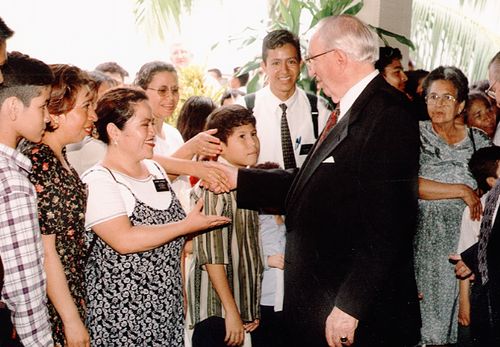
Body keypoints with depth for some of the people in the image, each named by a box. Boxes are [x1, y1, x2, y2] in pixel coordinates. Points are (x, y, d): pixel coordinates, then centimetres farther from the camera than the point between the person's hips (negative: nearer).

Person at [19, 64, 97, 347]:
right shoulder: (36, 163, -22)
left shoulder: (58, 156, 5)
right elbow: (44, 251, -22)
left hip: (73, 289, 9)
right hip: (52, 305, -9)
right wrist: (71, 319, -17)